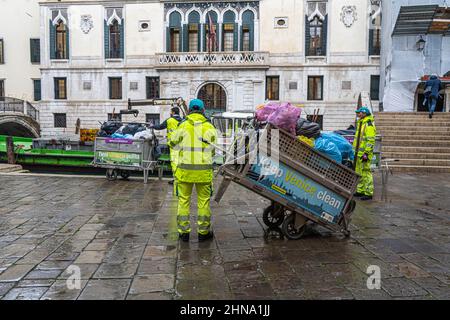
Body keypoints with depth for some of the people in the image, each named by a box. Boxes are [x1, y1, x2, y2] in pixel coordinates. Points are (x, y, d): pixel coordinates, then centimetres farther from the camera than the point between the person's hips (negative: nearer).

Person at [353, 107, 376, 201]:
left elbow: (370, 141, -19)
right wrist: (355, 151, 25)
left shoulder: (369, 125, -13)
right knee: (359, 173, 14)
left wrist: (366, 153, -23)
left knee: (366, 173, -9)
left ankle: (369, 193, -5)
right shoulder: (361, 123, 19)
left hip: (364, 153, -10)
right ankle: (360, 191, 23)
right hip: (359, 153, 10)